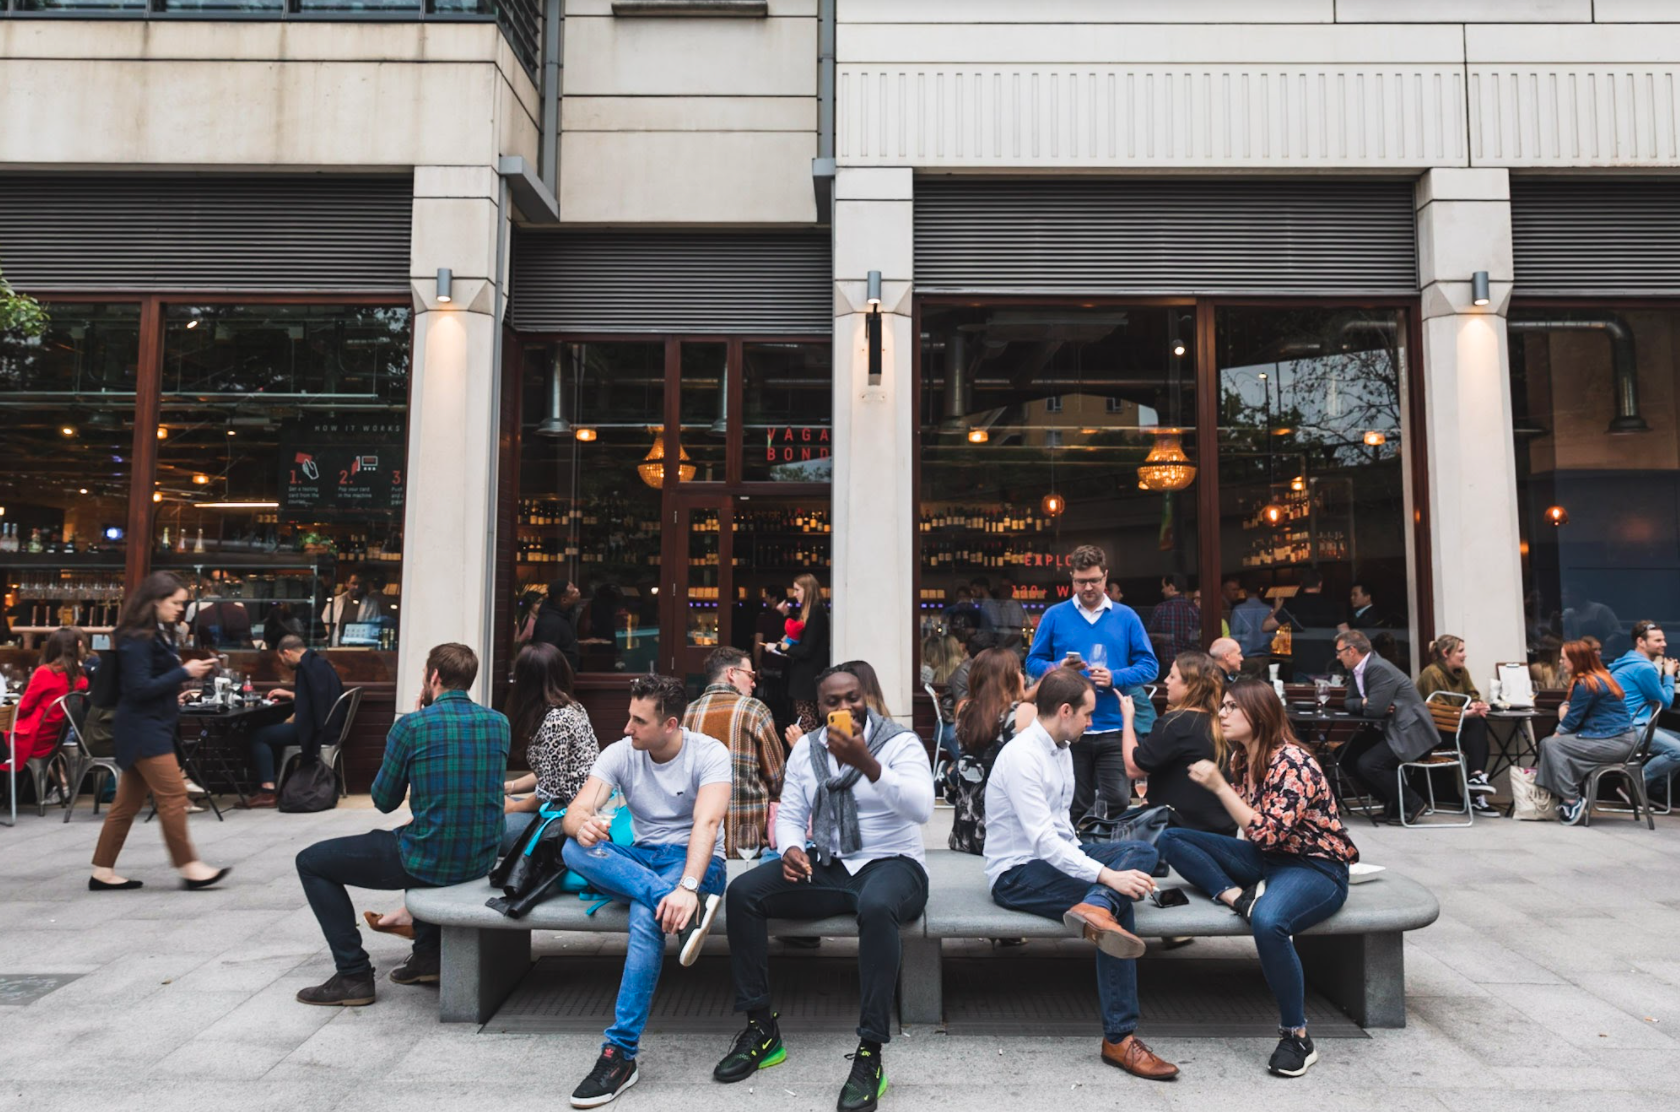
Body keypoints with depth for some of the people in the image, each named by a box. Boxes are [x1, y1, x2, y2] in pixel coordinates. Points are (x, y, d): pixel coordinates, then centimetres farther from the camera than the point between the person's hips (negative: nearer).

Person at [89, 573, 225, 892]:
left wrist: (174, 693, 7)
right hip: (143, 730, -10)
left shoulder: (158, 634, 14)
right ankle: (188, 867, -2)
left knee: (128, 802, 12)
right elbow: (138, 688, -20)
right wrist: (185, 672, -21)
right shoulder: (136, 639, -16)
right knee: (173, 795, -7)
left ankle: (103, 872, 18)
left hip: (152, 727, 10)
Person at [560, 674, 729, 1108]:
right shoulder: (620, 753, 0)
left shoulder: (709, 754, -12)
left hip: (693, 861, -4)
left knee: (647, 914, -37)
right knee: (573, 849, -26)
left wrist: (687, 886, -42)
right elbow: (575, 811, -10)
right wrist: (583, 823, -37)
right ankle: (690, 909, -38)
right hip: (638, 861, 5)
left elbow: (706, 823, -26)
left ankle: (620, 1053, -28)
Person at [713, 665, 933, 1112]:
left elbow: (921, 808, -25)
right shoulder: (806, 747, 7)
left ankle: (870, 1053, -30)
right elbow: (789, 815, 9)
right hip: (826, 866, 5)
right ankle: (761, 1027, -6)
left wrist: (867, 764, -38)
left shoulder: (900, 742, -9)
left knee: (876, 906, -41)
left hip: (891, 865, -5)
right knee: (743, 892, -17)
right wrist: (791, 848, -15)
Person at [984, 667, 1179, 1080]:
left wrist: (1085, 857, 0)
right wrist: (1107, 876, -32)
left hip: (1055, 856, 9)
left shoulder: (1060, 749, 11)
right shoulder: (1022, 756, -19)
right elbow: (1042, 840, -28)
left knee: (1142, 851, -13)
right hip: (1017, 874, -9)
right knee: (1121, 907, -24)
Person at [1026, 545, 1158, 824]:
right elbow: (1033, 663, 7)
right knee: (1076, 807, 8)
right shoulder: (1055, 616, 5)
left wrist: (1115, 677, -14)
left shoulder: (1126, 617, 5)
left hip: (1114, 729, 0)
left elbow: (1149, 666, 3)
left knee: (1116, 804, 0)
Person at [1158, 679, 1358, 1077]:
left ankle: (1297, 1037, -22)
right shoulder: (1241, 759, 5)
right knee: (1171, 838, -5)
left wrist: (1219, 786, -24)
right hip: (1265, 861, 8)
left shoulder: (1292, 763, -19)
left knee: (1268, 921, -40)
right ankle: (1237, 897, -22)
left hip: (1315, 867, -8)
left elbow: (1268, 834, -25)